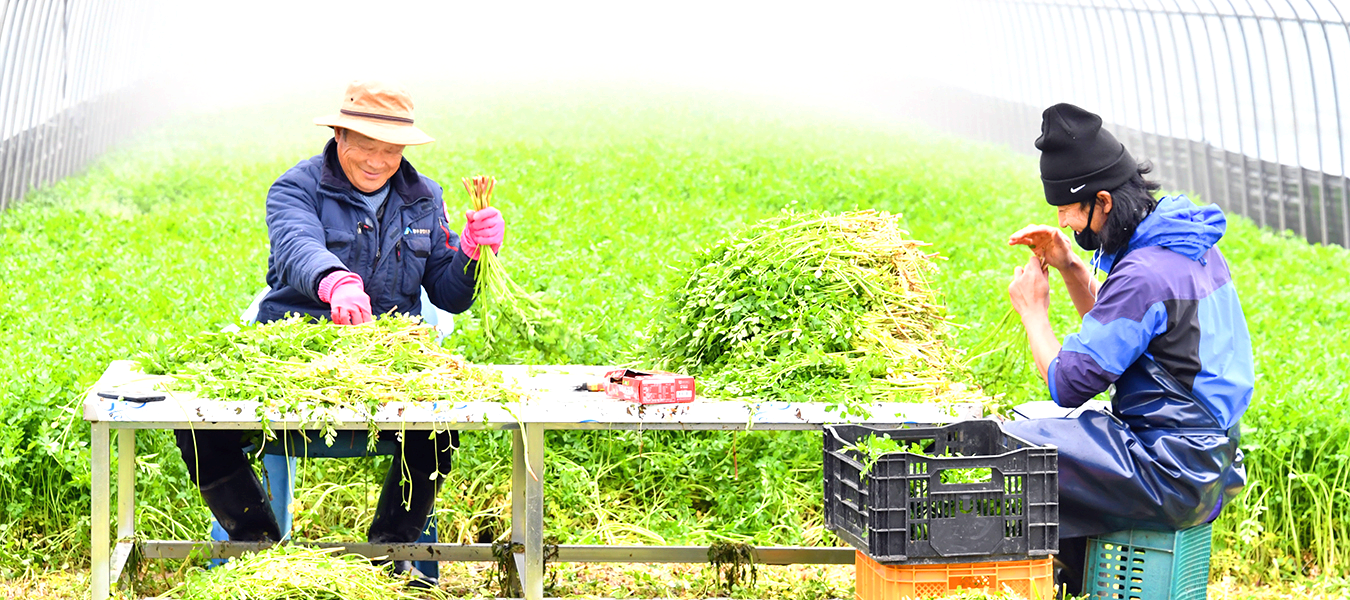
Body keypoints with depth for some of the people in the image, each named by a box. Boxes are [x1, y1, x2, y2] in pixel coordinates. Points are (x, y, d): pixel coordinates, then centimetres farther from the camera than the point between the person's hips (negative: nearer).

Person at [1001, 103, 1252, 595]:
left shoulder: (1144, 275, -23)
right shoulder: (1191, 245, 7)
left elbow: (1068, 385, -19)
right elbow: (1118, 329, 23)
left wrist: (1032, 310, -5)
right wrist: (1070, 268, 10)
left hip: (1171, 475, -10)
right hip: (1208, 457, 10)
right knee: (1041, 424, 26)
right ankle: (1068, 579, 30)